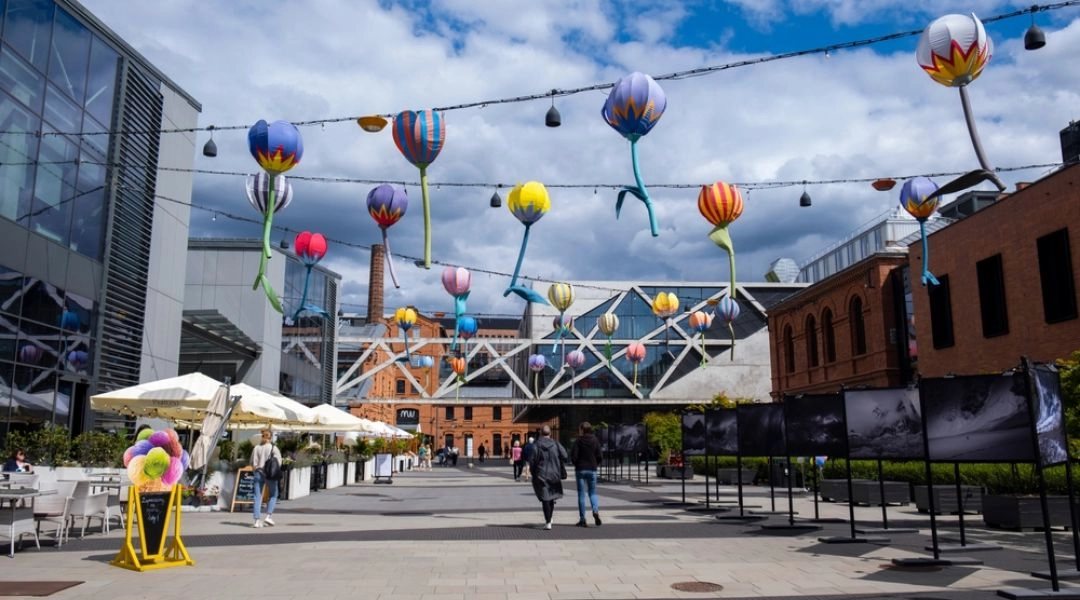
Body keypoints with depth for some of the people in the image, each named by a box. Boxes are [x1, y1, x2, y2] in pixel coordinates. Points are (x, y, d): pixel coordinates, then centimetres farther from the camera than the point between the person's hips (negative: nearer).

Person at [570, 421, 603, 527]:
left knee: (581, 494, 5)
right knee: (592, 492, 13)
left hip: (580, 469, -2)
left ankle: (582, 519, 6)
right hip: (592, 470, 2)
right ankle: (596, 511, -14)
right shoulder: (595, 440, 0)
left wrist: (576, 464, 8)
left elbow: (573, 456, -11)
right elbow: (600, 456, -2)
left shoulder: (578, 441, -8)